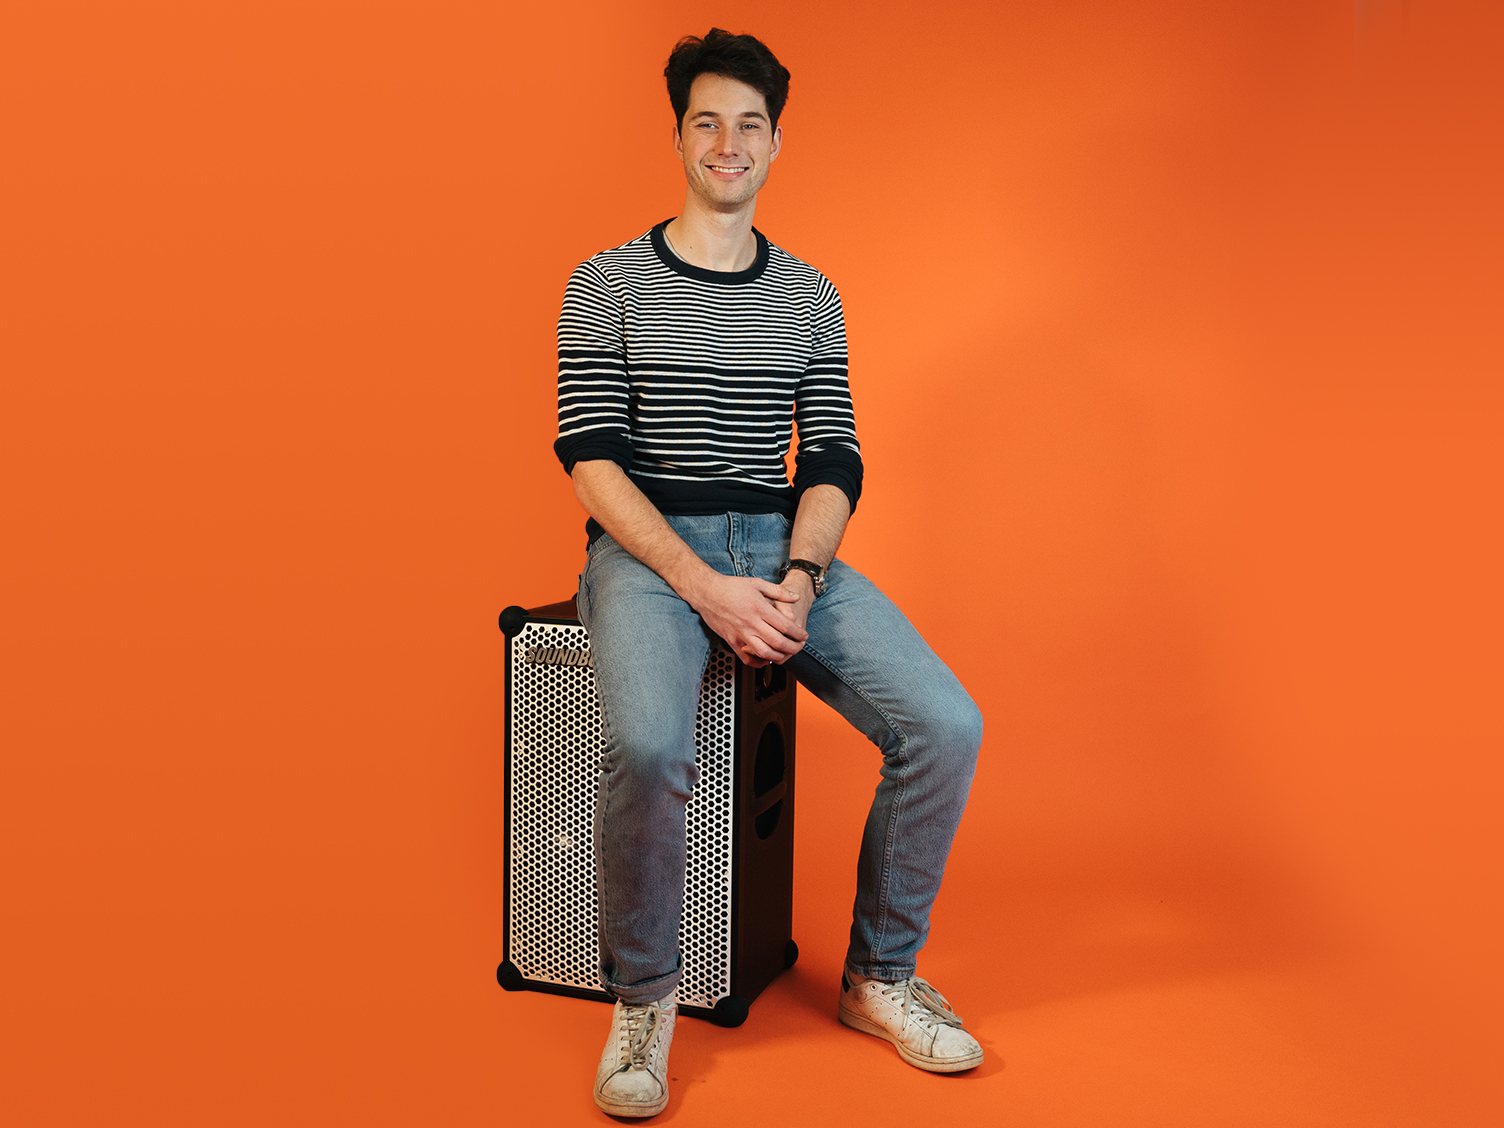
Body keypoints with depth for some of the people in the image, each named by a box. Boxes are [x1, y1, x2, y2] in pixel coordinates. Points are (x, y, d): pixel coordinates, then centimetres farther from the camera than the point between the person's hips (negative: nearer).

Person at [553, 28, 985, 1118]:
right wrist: (706, 587, -18)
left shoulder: (810, 295, 14)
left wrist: (798, 580, -12)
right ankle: (642, 996, -6)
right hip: (648, 548, -3)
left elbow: (834, 457, 8)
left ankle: (880, 976, 6)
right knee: (650, 745, -34)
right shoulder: (608, 283, 3)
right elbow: (591, 461, -6)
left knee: (948, 727, -17)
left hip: (784, 546, 4)